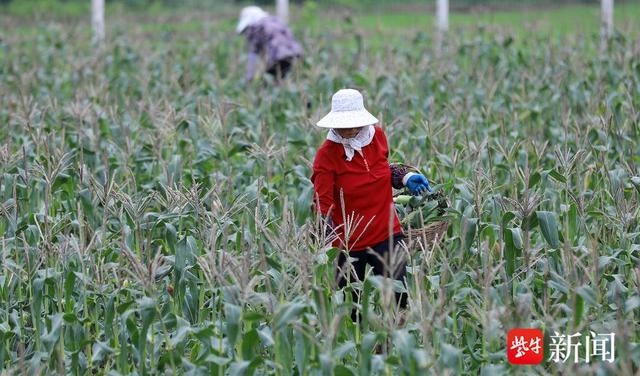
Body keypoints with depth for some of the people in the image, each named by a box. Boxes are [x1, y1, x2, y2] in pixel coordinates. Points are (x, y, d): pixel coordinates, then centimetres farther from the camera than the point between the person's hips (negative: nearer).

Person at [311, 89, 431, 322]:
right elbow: (322, 204, -14)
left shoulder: (377, 136, 1)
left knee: (397, 297, -9)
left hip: (387, 234, 2)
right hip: (349, 241, -2)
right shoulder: (327, 154, -11)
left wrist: (405, 177, 6)